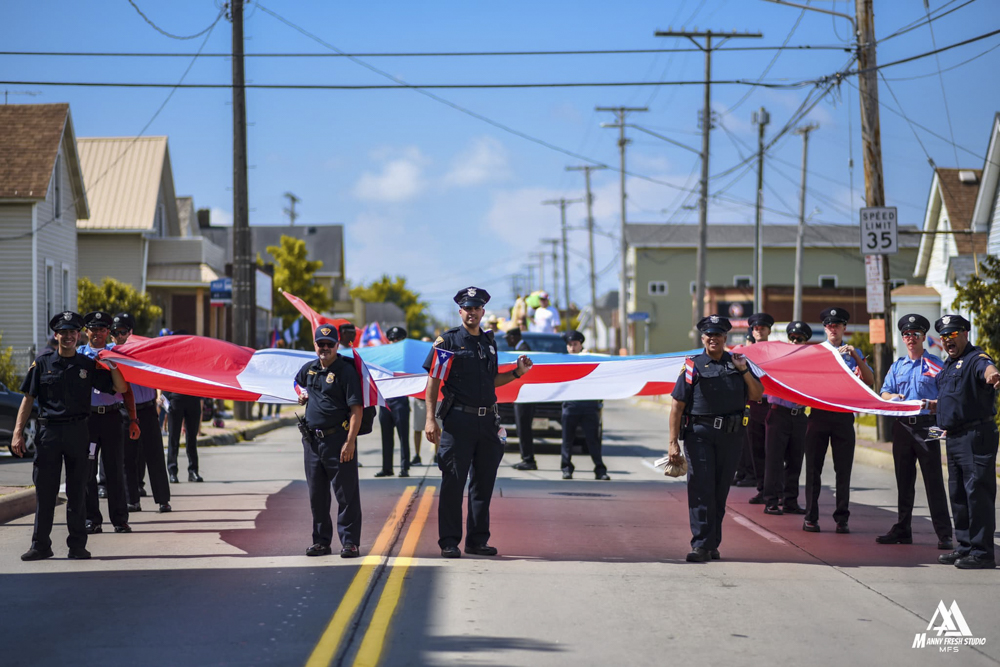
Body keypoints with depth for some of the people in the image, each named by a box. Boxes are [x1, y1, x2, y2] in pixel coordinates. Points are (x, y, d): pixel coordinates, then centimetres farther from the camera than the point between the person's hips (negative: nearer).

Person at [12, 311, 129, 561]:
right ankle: (40, 545, 8)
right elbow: (28, 398, 5)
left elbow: (120, 388, 7)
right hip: (48, 430, -1)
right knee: (44, 491, 2)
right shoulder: (43, 362, 4)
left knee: (77, 492, 4)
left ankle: (77, 545, 11)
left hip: (78, 432, 1)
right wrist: (18, 432, -2)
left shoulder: (88, 365, 7)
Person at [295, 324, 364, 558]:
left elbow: (356, 409, -14)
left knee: (346, 494, -3)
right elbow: (297, 384, 37)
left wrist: (350, 441, -20)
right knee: (317, 495, 12)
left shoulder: (346, 371, -8)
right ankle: (321, 542, 20)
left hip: (338, 439, -7)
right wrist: (301, 395, 13)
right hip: (312, 440, 7)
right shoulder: (308, 369, 11)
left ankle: (349, 542, 2)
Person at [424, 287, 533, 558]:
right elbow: (433, 381, -4)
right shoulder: (447, 341, -2)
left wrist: (517, 373, 9)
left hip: (487, 421, 6)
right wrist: (430, 419, -11)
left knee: (483, 482, 9)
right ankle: (449, 542, 2)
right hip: (458, 420, -6)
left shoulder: (489, 342, 15)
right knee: (453, 482, -3)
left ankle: (477, 540, 17)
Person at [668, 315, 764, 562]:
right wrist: (673, 442, -9)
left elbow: (757, 395, 7)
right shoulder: (693, 366, 1)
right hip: (699, 434, -3)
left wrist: (744, 370, -6)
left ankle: (713, 544, 16)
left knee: (720, 492, 8)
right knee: (701, 489, -9)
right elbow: (677, 405, -2)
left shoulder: (737, 363, 11)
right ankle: (700, 545, -9)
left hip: (731, 437, 3)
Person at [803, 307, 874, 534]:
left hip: (844, 415, 0)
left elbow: (869, 381, -2)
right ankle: (810, 517, 9)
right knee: (813, 467, 3)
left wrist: (856, 358, -12)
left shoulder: (853, 354, 10)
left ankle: (842, 518, 7)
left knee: (843, 468, 1)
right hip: (819, 412, 0)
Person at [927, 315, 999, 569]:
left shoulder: (975, 358, -11)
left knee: (977, 492, -10)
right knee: (958, 493, 15)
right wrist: (932, 405, 18)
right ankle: (965, 547, 24)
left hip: (976, 436, -10)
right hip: (954, 438, 10)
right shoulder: (949, 364, 19)